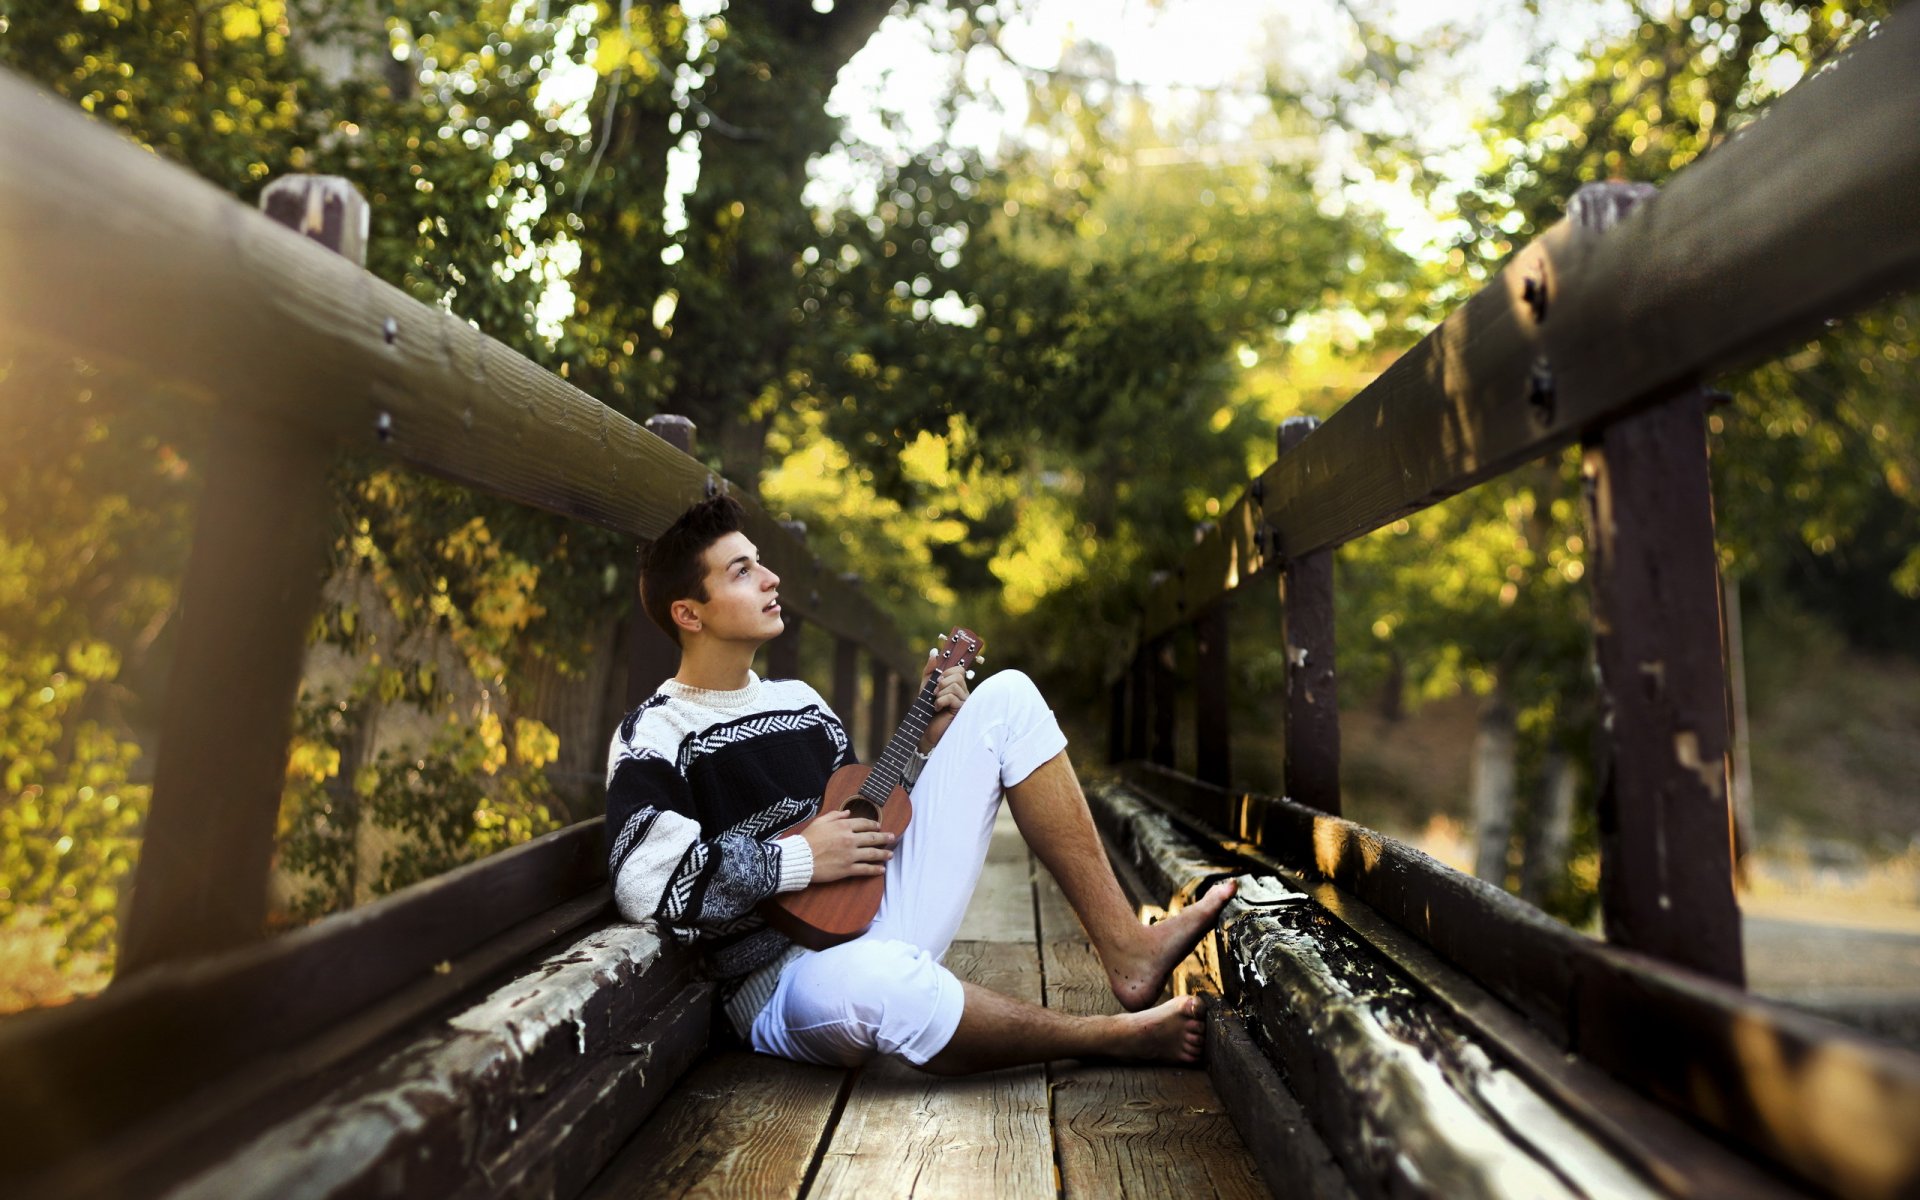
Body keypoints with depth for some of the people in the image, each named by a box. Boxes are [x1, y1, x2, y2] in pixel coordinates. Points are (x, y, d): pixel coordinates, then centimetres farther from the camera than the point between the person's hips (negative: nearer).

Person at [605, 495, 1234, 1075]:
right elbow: (644, 881, -25)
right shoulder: (653, 738, -9)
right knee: (867, 978, -48)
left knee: (1007, 698, 3)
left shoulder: (799, 700, 15)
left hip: (882, 918, 7)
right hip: (783, 982, -7)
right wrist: (800, 859, -20)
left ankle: (1128, 953, -6)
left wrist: (930, 740, 4)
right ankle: (1122, 1035, -20)